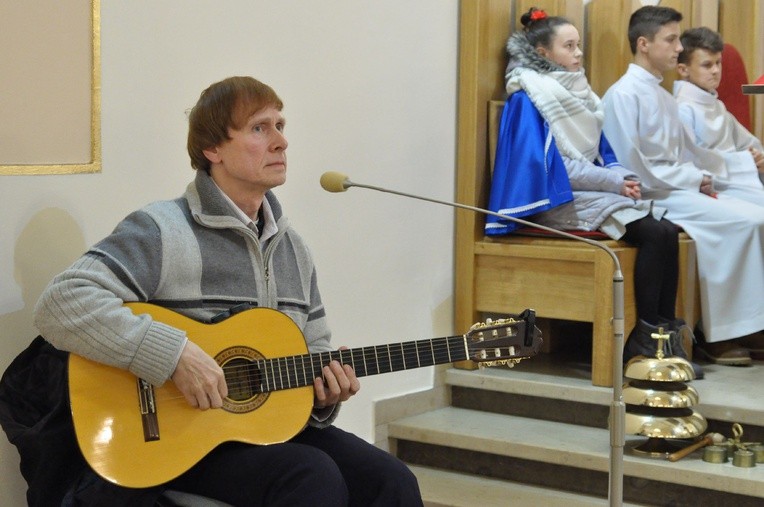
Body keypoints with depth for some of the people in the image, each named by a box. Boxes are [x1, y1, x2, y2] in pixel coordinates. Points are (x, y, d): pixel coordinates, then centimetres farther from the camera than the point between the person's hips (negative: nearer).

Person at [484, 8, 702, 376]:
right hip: (559, 200, -7)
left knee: (668, 231, -16)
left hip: (593, 190, 7)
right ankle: (642, 342, -15)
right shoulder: (529, 99, -6)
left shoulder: (578, 92, 17)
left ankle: (666, 335, -16)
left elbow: (602, 153, 17)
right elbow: (551, 166, -13)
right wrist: (614, 183, -17)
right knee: (653, 235, -24)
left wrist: (625, 178, -5)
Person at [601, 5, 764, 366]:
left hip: (684, 186, 9)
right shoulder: (624, 95, -11)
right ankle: (717, 333, -14)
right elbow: (633, 168, -17)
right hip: (654, 196, -9)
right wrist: (696, 179, -13)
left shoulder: (661, 96, 17)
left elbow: (688, 152, 18)